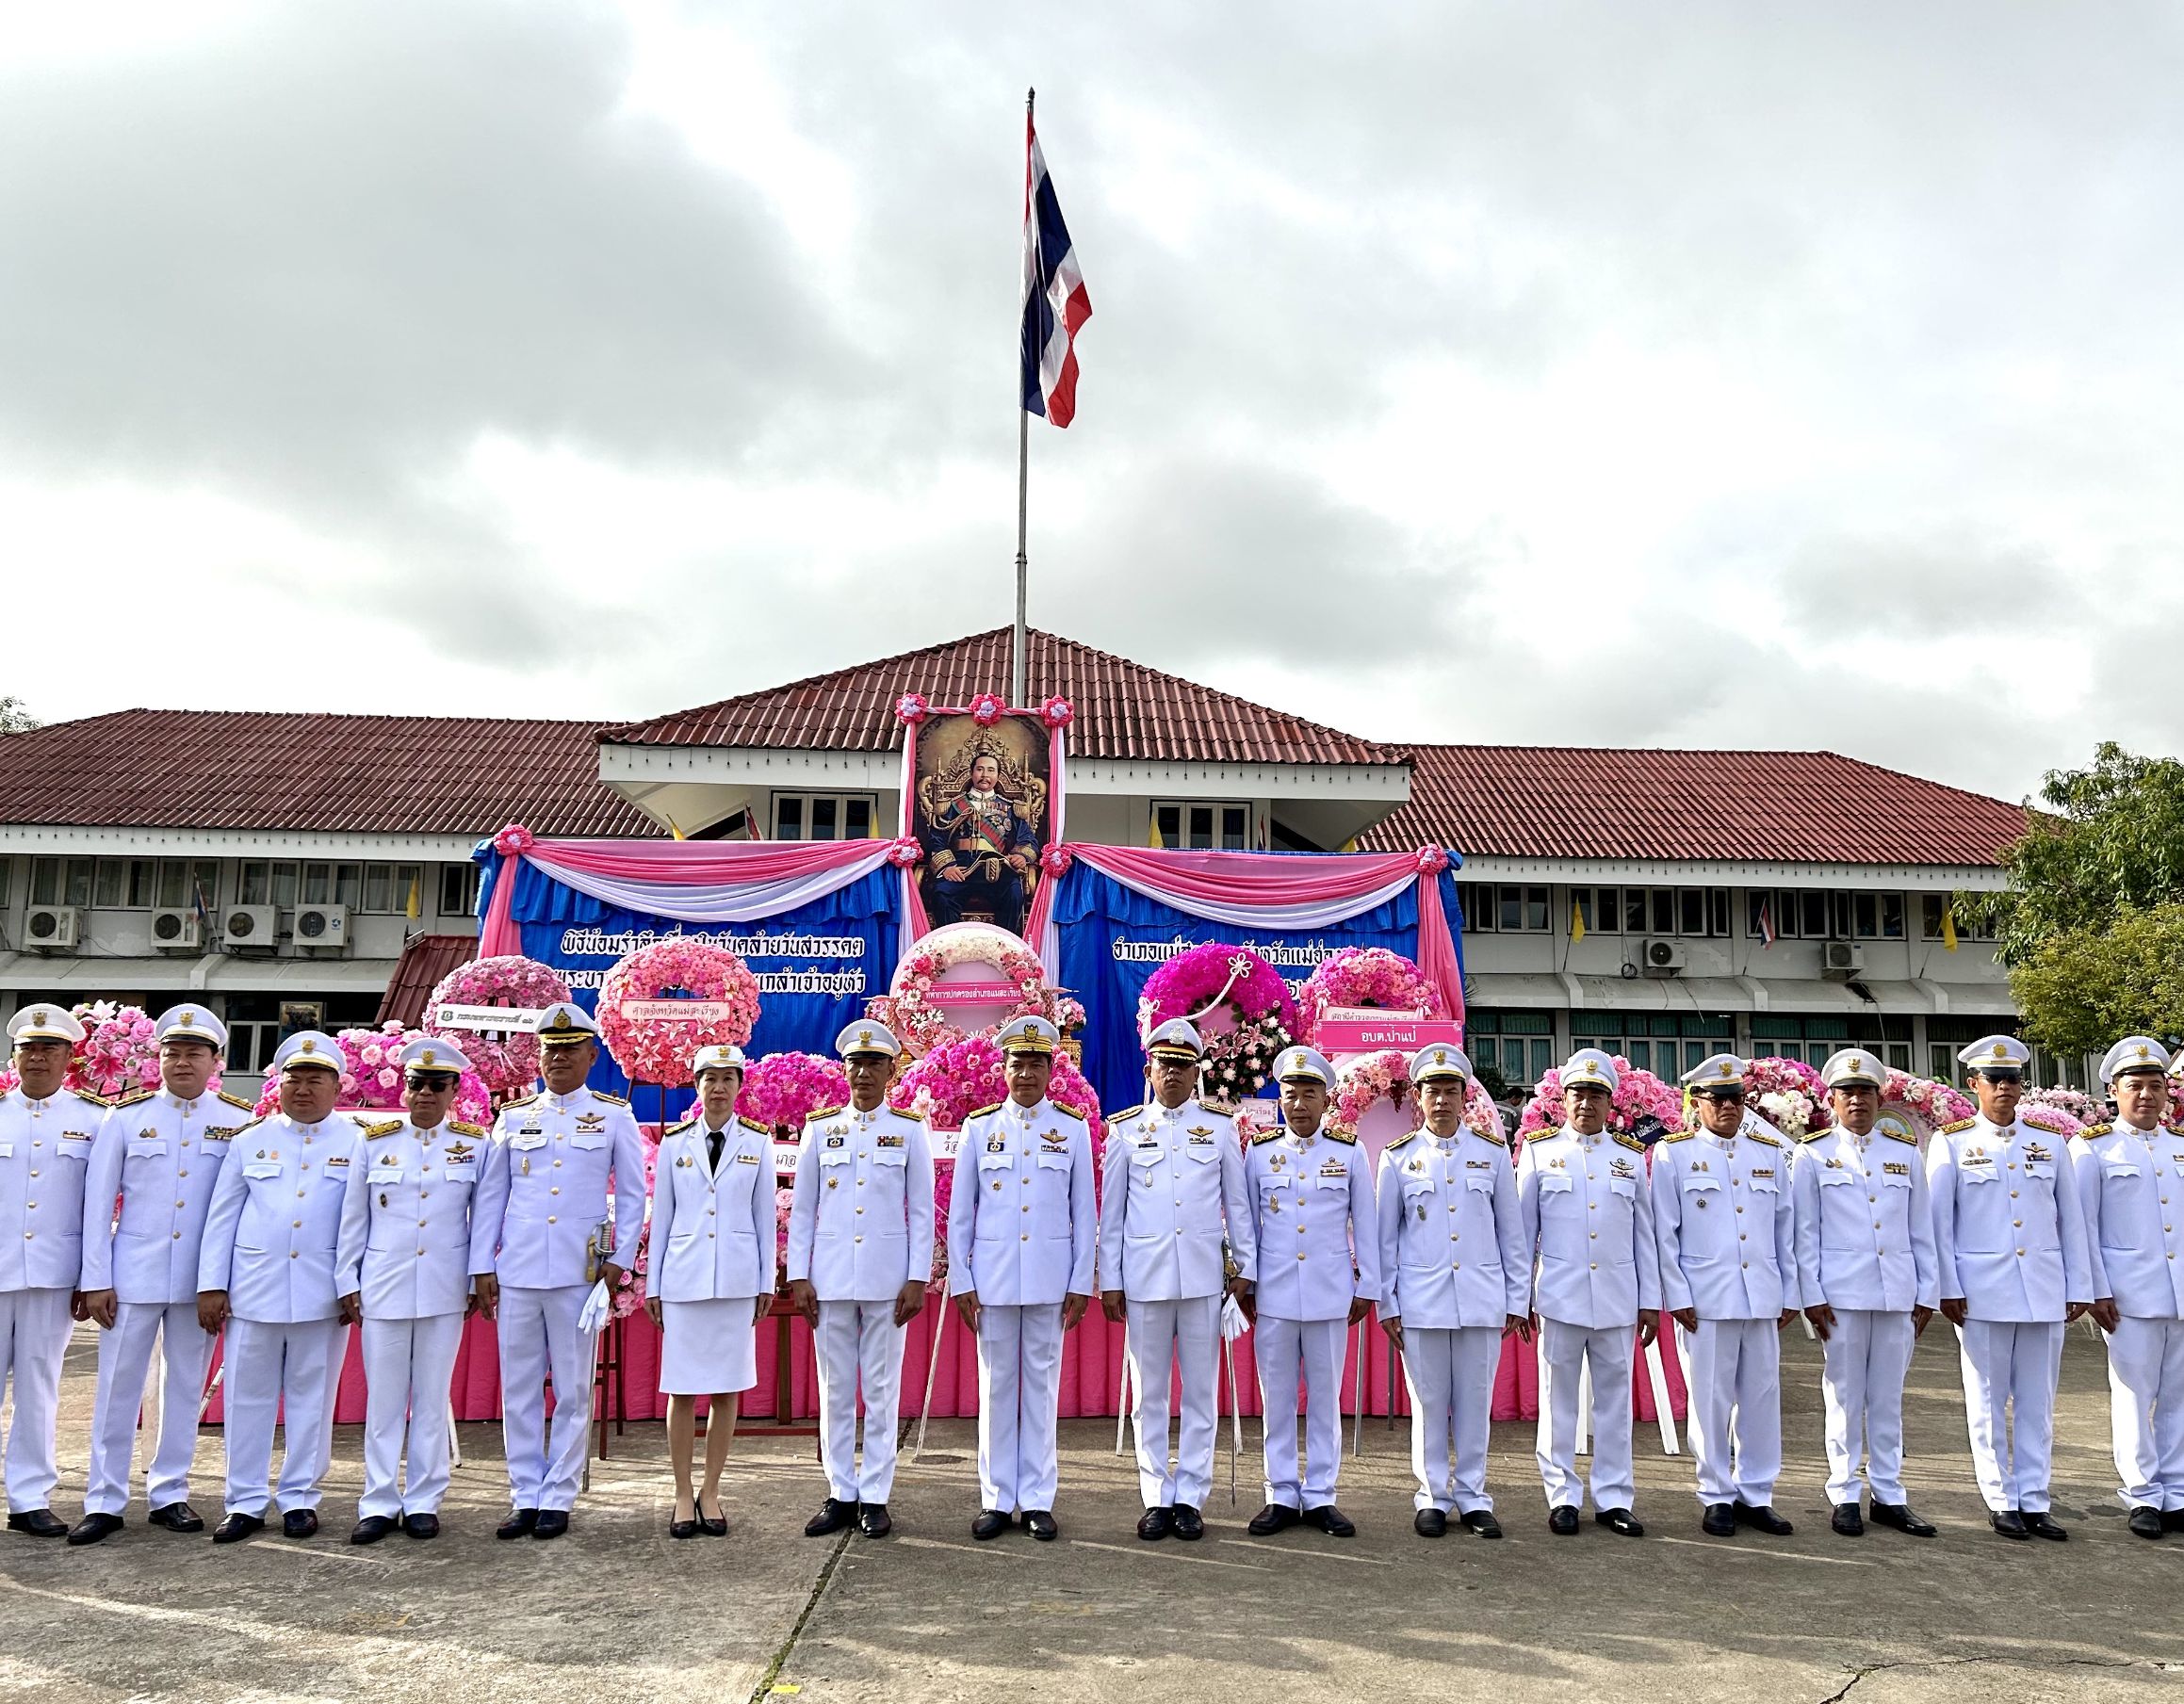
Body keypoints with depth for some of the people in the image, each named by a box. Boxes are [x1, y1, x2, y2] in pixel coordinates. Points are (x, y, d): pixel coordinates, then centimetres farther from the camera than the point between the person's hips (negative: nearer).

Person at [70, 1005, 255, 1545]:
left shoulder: (239, 1121, -1)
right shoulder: (126, 1117, 0)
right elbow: (98, 1201, 1)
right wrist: (96, 1279, -3)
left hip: (201, 1278, 0)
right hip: (133, 1275, 0)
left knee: (186, 1387, 10)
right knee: (118, 1387, 4)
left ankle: (169, 1494, 21)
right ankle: (105, 1500, 15)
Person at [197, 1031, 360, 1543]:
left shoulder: (356, 1143, 3)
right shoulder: (250, 1141, 8)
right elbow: (221, 1217, 8)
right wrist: (211, 1286, 2)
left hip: (323, 1294, -1)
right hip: (253, 1290, 2)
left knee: (311, 1396, 6)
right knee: (248, 1396, 6)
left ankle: (300, 1498, 17)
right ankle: (246, 1502, 16)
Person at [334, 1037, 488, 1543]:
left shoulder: (474, 1145, 3)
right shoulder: (375, 1141, 3)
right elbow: (353, 1219, 7)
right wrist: (347, 1282, 5)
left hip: (445, 1291, 0)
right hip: (384, 1288, 0)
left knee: (433, 1400, 6)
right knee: (383, 1400, 5)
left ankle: (423, 1503, 15)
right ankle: (379, 1503, 14)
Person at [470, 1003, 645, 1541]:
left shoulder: (614, 1115, 4)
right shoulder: (514, 1117, 10)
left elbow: (632, 1194, 6)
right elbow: (489, 1196, 10)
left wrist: (619, 1259, -2)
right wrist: (482, 1267, 5)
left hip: (581, 1272, -2)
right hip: (517, 1272, 2)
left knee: (573, 1391, 3)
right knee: (518, 1390, 6)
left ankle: (557, 1500, 12)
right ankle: (525, 1499, 16)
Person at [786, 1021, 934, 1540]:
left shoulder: (909, 1130, 3)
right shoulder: (819, 1128, 6)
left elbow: (922, 1211, 2)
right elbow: (801, 1209, 7)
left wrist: (918, 1279, -5)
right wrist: (798, 1277, 0)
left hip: (887, 1278, -1)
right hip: (830, 1277, 2)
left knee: (881, 1390, 3)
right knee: (835, 1391, 7)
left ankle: (875, 1498, 12)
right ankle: (840, 1496, 16)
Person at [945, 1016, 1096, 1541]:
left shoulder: (1073, 1129, 3)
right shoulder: (978, 1127, 3)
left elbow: (1084, 1213, 4)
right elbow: (959, 1212, 5)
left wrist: (1081, 1283, 0)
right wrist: (960, 1281, 0)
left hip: (1050, 1278, 0)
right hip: (993, 1276, 0)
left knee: (1042, 1385, 6)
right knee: (996, 1385, 6)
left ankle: (1038, 1500, 14)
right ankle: (997, 1500, 15)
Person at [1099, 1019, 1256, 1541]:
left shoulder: (1220, 1127, 6)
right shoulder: (1125, 1129, 5)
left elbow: (1237, 1204, 10)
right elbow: (1111, 1210, 6)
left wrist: (1245, 1267, 5)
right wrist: (1108, 1281, 3)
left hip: (1203, 1277, 0)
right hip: (1144, 1277, 0)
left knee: (1201, 1391, 4)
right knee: (1149, 1394, 5)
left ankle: (1190, 1498, 13)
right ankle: (1157, 1499, 15)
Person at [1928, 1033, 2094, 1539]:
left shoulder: (2049, 1143, 9)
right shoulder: (1951, 1143, 0)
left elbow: (2071, 1220, 10)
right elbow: (1938, 1222, -1)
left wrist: (2079, 1287, 6)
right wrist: (1949, 1289, -6)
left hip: (2045, 1293, 3)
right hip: (1982, 1293, -3)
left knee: (2038, 1402, 7)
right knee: (1988, 1402, 4)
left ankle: (2035, 1502, 15)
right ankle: (2002, 1501, 13)